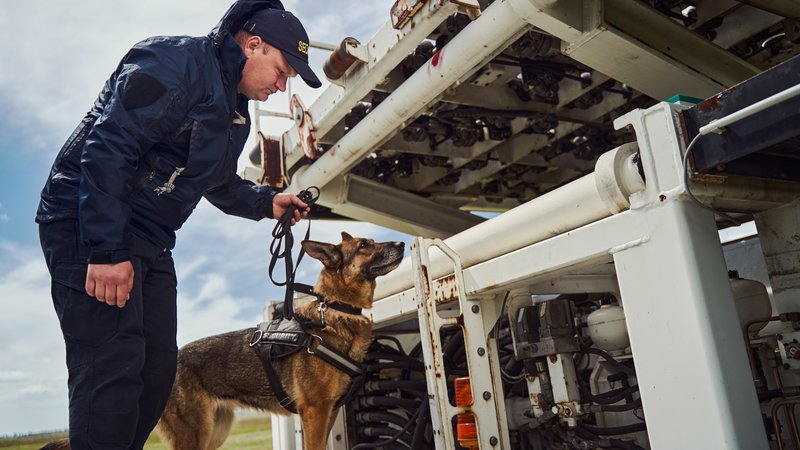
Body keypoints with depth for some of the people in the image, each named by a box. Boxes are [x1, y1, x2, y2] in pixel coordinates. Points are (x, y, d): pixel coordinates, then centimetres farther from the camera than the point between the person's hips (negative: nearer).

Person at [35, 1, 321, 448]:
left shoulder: (236, 114, 15)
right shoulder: (177, 61, -15)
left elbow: (219, 182, 27)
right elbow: (108, 148, -23)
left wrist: (267, 202, 11)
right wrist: (107, 250, -27)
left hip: (150, 242, 9)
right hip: (87, 226, -9)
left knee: (158, 366, 7)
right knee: (114, 364, -14)